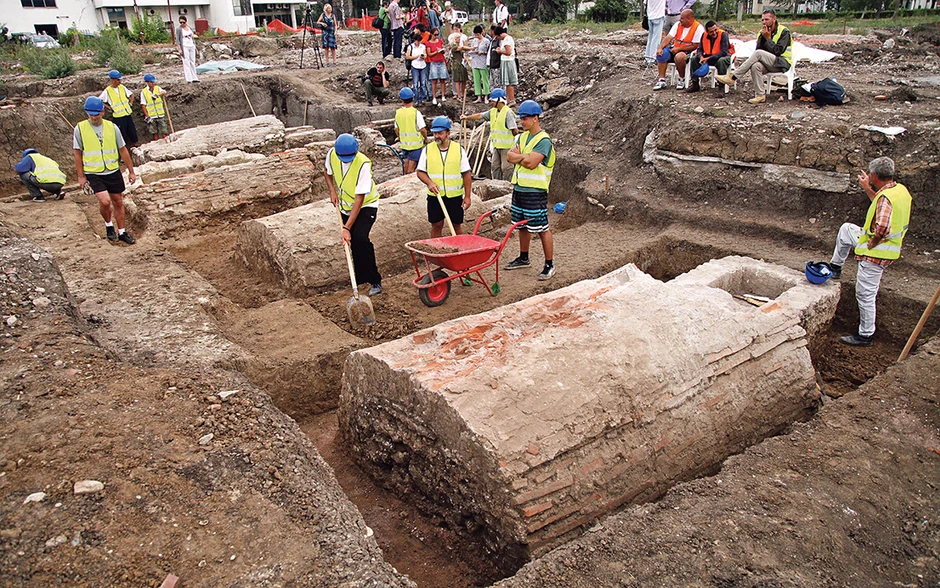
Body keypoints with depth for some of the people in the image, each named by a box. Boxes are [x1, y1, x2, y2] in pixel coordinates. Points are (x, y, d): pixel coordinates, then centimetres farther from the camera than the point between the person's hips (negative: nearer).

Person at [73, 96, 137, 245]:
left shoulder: (112, 127, 0)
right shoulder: (80, 128, -5)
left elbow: (123, 150, 8)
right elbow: (77, 153, 2)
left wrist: (131, 171, 8)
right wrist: (80, 176, 0)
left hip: (113, 171, 3)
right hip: (93, 173, -3)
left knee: (118, 202, 9)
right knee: (105, 201, -17)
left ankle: (122, 232, 25)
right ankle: (109, 225, 12)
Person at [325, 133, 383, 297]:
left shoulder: (363, 164, -31)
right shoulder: (332, 155, -14)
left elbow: (359, 199, -32)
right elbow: (327, 172, 11)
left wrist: (347, 228, -34)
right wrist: (332, 190, -8)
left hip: (366, 205, -6)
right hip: (345, 206, 6)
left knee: (359, 238, -24)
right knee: (352, 242, 6)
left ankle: (375, 281, -14)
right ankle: (361, 278, 27)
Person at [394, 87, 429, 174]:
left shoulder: (398, 113, -3)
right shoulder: (416, 112, -19)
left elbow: (396, 129, 6)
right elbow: (423, 129, -17)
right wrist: (426, 138, 1)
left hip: (404, 142, 5)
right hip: (415, 143, -5)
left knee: (407, 160, 21)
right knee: (413, 161, 6)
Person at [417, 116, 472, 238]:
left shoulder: (459, 149, -1)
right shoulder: (427, 150, 1)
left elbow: (466, 174, 1)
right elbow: (420, 172, 4)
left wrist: (467, 196, -3)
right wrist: (429, 183, -16)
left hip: (455, 195, 0)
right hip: (434, 196, 1)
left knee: (457, 225, 8)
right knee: (436, 226, 7)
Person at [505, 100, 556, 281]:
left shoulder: (544, 140, -13)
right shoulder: (522, 137, 13)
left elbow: (531, 163, -22)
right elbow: (510, 156, 3)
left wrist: (518, 156, -5)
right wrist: (524, 156, -14)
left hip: (535, 192, -8)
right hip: (519, 189, 8)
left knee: (542, 229, -3)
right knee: (522, 226, 19)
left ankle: (549, 265, 5)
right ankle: (523, 258, 35)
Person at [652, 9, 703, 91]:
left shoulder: (698, 28, -13)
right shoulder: (678, 24, 4)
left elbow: (695, 46, -17)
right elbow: (668, 37, -4)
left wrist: (678, 49, -20)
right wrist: (660, 48, -21)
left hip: (689, 52, -6)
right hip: (675, 49, 6)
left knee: (679, 56, -37)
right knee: (661, 54, -18)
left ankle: (682, 80, -14)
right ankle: (661, 80, -18)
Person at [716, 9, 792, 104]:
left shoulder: (784, 31, -5)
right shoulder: (763, 32, 13)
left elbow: (777, 51, -15)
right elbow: (758, 48, 0)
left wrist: (768, 38, -13)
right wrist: (762, 36, -13)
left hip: (782, 62, -5)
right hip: (768, 63, 5)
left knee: (758, 53, -30)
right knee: (756, 66, -32)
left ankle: (733, 77, -32)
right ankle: (760, 96, -30)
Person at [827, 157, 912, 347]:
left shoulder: (886, 197, -28)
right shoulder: (900, 189, 2)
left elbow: (882, 229, -40)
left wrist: (871, 244, -22)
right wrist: (867, 188, 22)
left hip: (876, 252, -10)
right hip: (889, 246, 10)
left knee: (865, 294, 2)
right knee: (846, 230, 24)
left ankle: (865, 335, 14)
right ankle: (835, 268, 34)